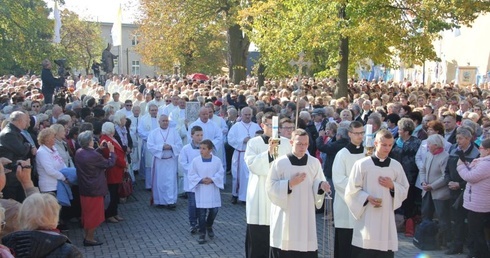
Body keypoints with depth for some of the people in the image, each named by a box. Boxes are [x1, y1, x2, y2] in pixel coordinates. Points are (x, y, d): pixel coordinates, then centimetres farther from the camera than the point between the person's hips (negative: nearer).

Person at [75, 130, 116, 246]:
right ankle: (89, 238, 12)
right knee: (94, 214, 5)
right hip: (95, 189, -8)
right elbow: (110, 163, -15)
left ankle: (87, 235, 30)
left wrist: (100, 149, 12)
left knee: (87, 212, 19)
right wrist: (111, 151, -2)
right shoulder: (94, 156, -25)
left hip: (84, 188, 8)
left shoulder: (79, 153, 0)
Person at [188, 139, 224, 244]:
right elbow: (191, 175, -2)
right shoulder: (195, 161, -6)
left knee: (214, 210, 5)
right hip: (201, 190, -1)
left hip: (213, 190, 1)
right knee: (202, 213, 1)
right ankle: (202, 233, 12)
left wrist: (212, 179, -17)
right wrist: (201, 180, -17)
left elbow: (220, 173, -1)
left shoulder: (217, 160, -4)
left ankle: (209, 226, 35)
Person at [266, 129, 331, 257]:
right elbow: (270, 186, -6)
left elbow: (317, 185, 6)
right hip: (285, 216, -2)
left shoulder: (314, 163, 2)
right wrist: (290, 183, -15)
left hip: (306, 214, 2)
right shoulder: (280, 162, -6)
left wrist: (321, 186, -16)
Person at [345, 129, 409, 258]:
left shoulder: (396, 166, 5)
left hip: (386, 218, 3)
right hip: (366, 220, -3)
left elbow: (404, 191, 12)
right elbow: (351, 190, -3)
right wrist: (367, 197, -18)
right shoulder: (361, 164, -5)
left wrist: (392, 186, -7)